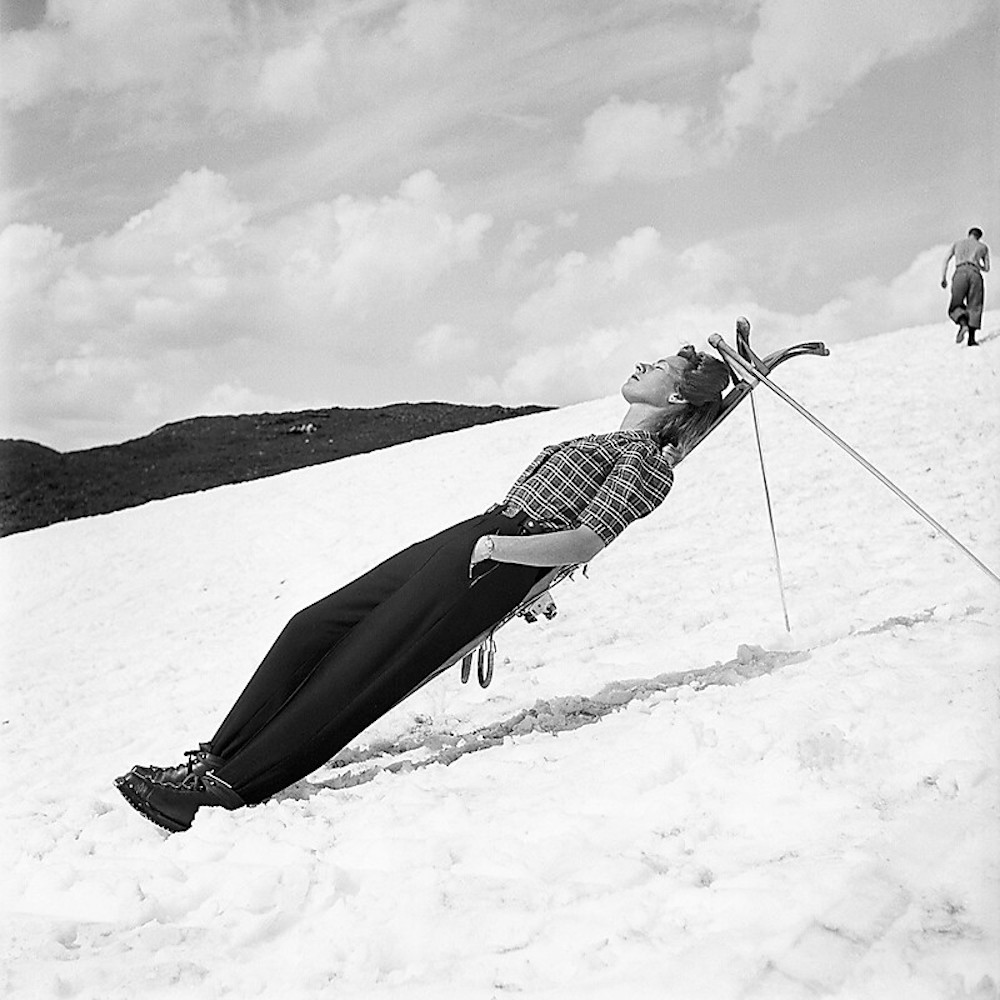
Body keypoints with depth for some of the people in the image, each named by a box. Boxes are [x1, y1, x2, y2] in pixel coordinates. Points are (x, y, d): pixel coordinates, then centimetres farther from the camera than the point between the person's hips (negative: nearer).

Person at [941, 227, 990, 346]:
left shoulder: (957, 243, 25)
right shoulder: (983, 247, 25)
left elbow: (946, 260, 12)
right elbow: (986, 268, 27)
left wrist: (943, 278, 8)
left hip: (961, 272, 0)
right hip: (975, 274, 1)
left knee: (956, 306, 4)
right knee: (974, 306, 2)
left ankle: (963, 324, -28)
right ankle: (972, 338, -11)